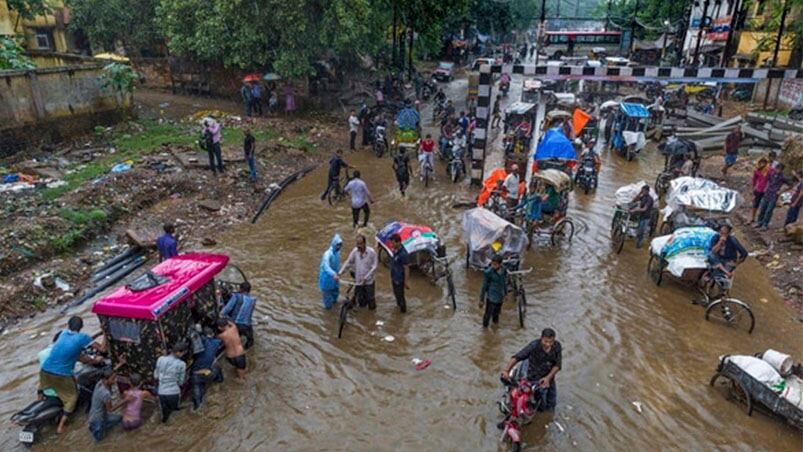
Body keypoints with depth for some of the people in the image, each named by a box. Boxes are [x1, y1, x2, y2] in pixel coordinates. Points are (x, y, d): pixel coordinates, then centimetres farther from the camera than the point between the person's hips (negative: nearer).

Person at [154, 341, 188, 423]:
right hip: (174, 393, -3)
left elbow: (156, 376, 7)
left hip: (161, 392, 4)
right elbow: (180, 382, -1)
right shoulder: (181, 364, -13)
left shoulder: (160, 359, -4)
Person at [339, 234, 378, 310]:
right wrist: (339, 273, -10)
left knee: (370, 299, 10)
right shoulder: (355, 251, -9)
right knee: (361, 303, 12)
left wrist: (365, 278, -21)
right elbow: (348, 262, -1)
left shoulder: (371, 252, -17)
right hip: (358, 281, 3)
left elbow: (374, 267, -15)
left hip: (369, 281, -3)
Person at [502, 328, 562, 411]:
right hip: (535, 379, -4)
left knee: (550, 407, 20)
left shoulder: (557, 346, -16)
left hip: (549, 378, 5)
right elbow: (516, 357, -35)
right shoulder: (534, 346, -29)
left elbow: (558, 365, -11)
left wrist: (548, 377, -24)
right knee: (541, 407, -4)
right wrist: (507, 370, -47)